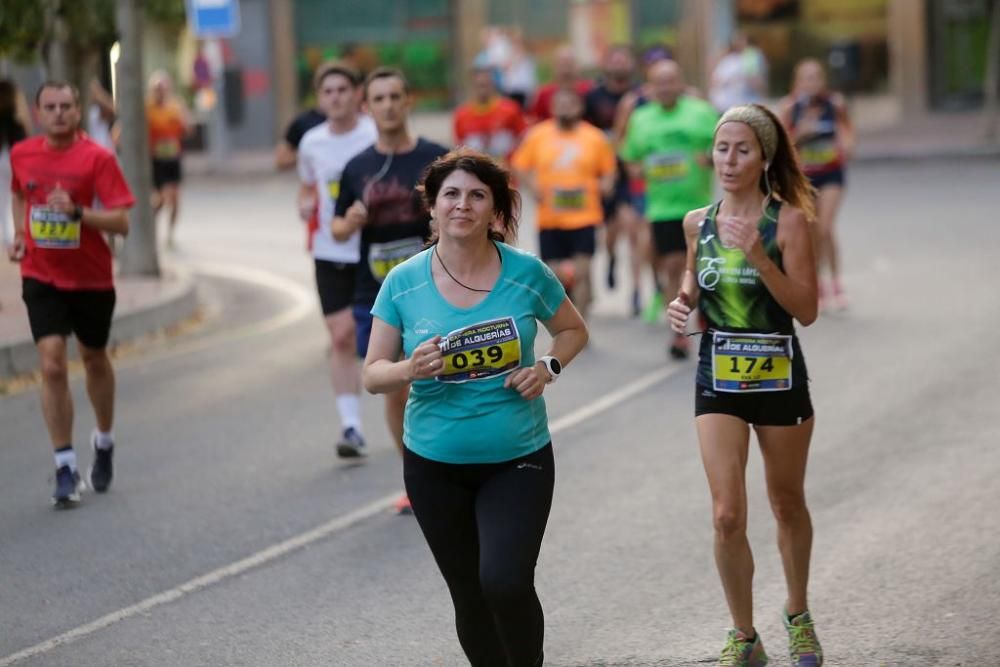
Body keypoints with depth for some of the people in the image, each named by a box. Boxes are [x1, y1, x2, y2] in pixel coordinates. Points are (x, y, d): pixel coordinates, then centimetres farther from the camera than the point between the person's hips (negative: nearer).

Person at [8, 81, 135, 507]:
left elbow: (121, 222, -17)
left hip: (91, 278, -1)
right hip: (41, 277, 1)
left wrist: (77, 212, -30)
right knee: (52, 365, -13)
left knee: (94, 359, 17)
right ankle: (65, 467, -8)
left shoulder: (97, 158, -13)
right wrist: (20, 235, 8)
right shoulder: (22, 155, -1)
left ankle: (104, 441, 43)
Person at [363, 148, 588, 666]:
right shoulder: (403, 283, -4)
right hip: (435, 466, 2)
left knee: (506, 583, -19)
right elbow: (373, 374, 0)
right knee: (469, 596, 10)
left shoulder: (526, 273, -5)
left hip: (518, 459, -2)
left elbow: (573, 330, 12)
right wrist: (410, 369, -21)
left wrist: (549, 367, -8)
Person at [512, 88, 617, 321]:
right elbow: (520, 165, 9)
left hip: (584, 217, -2)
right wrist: (531, 186, -7)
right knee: (554, 274, 6)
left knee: (581, 272, -11)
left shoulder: (595, 138, 3)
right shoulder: (537, 136, 4)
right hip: (550, 219, 2)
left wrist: (605, 184, -7)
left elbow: (608, 168, 13)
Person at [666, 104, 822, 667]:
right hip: (718, 382, 2)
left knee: (788, 507, 15)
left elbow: (807, 310, -15)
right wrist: (681, 303, -3)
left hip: (779, 378, -2)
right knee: (727, 516, -9)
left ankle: (798, 614, 39)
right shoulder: (698, 222, 1)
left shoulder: (789, 221, -11)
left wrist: (758, 256, -26)